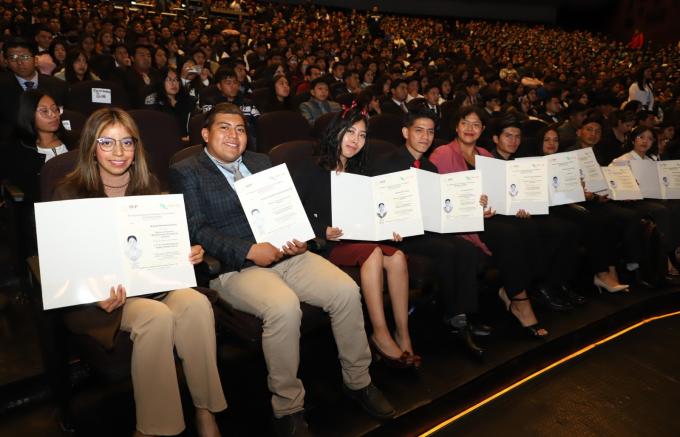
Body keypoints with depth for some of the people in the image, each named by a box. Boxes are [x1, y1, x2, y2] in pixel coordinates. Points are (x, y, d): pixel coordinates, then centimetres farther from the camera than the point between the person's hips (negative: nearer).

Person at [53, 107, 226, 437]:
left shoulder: (148, 185, 10)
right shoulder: (70, 193, -1)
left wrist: (189, 253, -12)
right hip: (102, 295, -3)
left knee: (197, 303, -29)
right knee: (157, 316, -34)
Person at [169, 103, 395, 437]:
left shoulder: (261, 162, 21)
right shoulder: (186, 173, 5)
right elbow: (196, 232, -7)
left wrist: (300, 239, -4)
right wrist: (249, 251, -19)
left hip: (285, 253, 6)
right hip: (235, 265, -5)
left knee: (346, 290, -14)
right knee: (284, 306, -33)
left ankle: (357, 381, 7)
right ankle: (287, 408, -11)